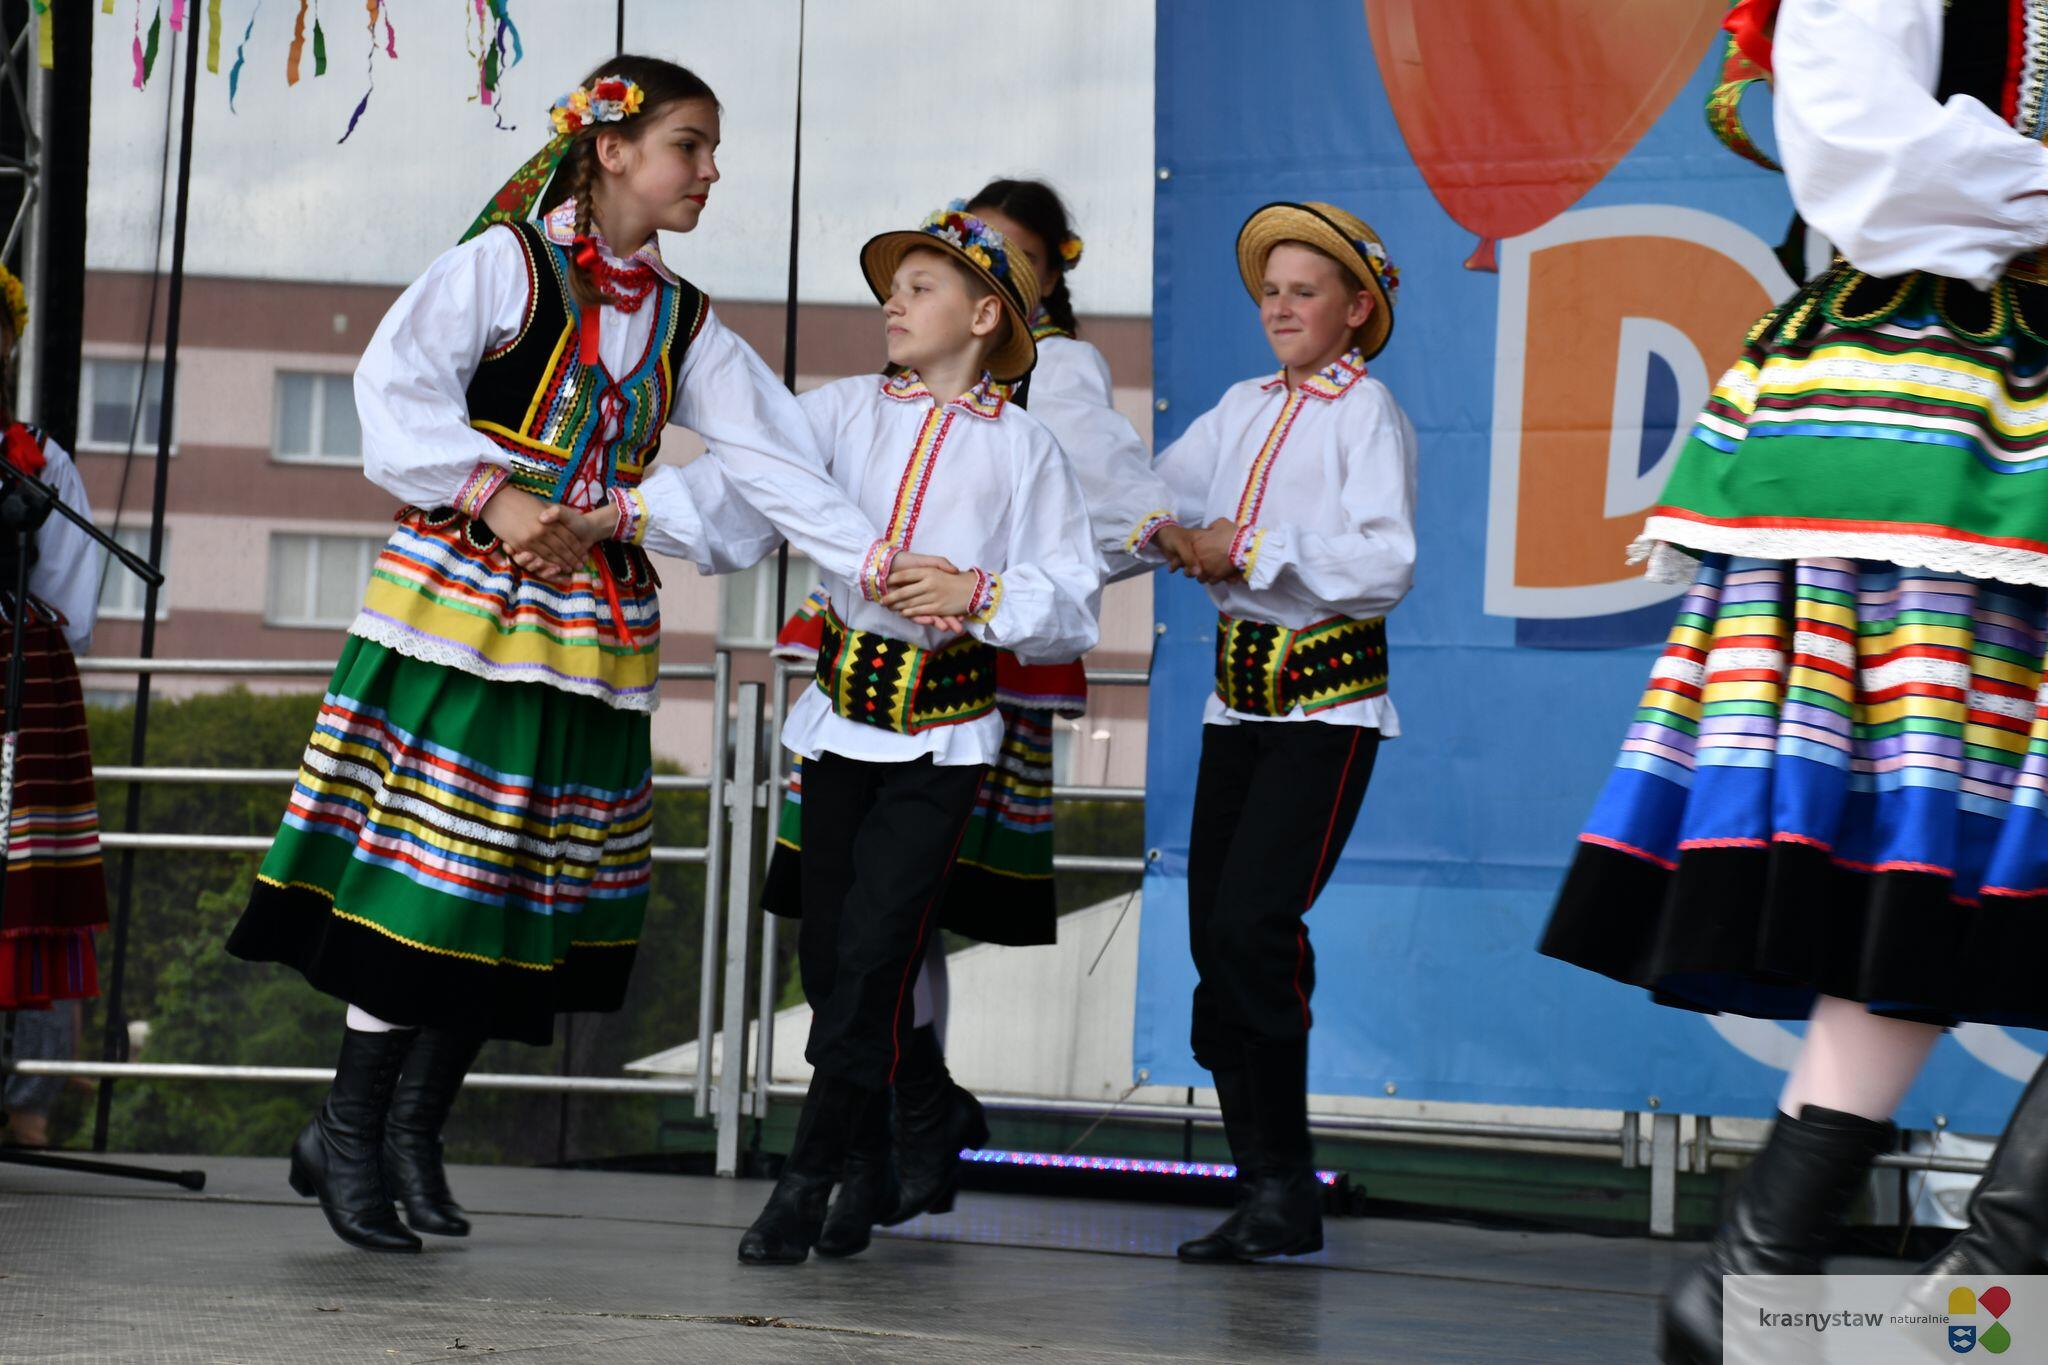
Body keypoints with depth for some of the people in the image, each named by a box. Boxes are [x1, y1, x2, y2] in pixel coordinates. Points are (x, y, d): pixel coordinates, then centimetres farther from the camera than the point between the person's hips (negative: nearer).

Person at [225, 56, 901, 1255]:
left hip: (592, 631, 6)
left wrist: (878, 559, -2)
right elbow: (399, 385, -14)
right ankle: (349, 1138, 3)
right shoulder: (509, 261, -4)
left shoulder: (686, 323, 14)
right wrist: (497, 499, -21)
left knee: (533, 884, 5)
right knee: (425, 877, -7)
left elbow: (771, 458, 8)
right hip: (466, 604, -6)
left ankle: (414, 1133, 17)